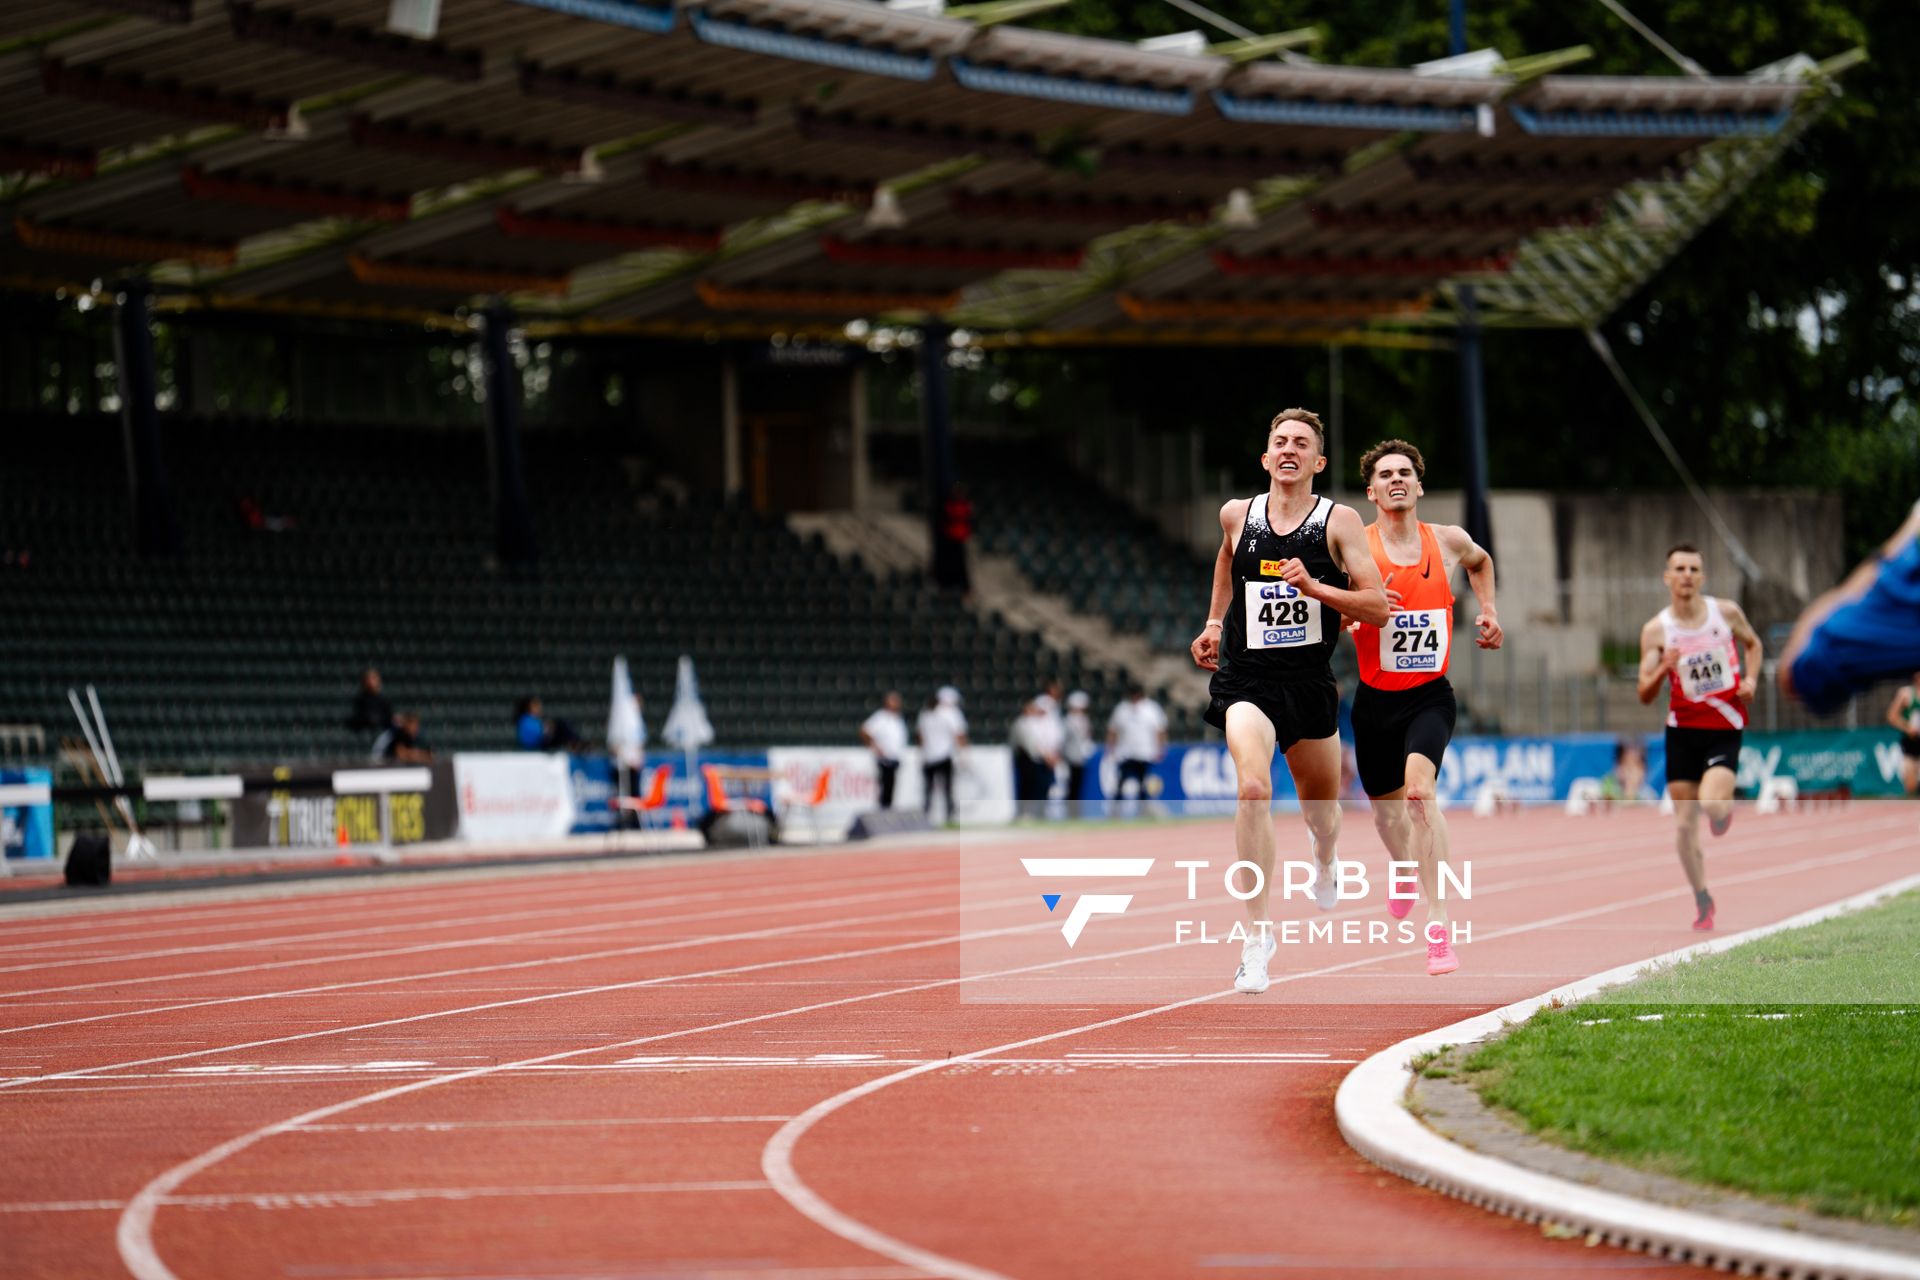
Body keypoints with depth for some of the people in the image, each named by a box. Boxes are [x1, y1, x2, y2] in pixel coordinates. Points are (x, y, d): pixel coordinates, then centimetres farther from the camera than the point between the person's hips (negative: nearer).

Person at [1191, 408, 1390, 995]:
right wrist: (1213, 623, 25)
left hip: (1309, 679, 1)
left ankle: (1325, 858, 60)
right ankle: (1258, 933, -21)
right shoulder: (1238, 515, 3)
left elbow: (1378, 606, -8)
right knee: (1253, 788, -25)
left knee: (1321, 802, 19)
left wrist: (1314, 587, -21)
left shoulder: (1339, 521, -5)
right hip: (1245, 677, -1)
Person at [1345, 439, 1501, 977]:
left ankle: (1438, 922, -29)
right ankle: (1403, 869, 53)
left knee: (1419, 786, -26)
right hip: (1375, 698, 1)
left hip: (1430, 695, -1)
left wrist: (1487, 609, 14)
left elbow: (1480, 560, 27)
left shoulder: (1448, 541, 2)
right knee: (1386, 805, 15)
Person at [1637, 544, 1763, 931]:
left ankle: (1724, 806, 18)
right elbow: (1645, 696, -7)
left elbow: (1752, 643, 18)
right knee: (1684, 823, 1)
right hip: (1682, 729, 1)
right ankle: (1703, 903, 17)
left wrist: (1750, 679, 0)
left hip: (1724, 728, -1)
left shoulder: (1726, 612, -4)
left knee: (1711, 805, -22)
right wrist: (1663, 670, -27)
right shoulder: (1656, 630, -6)